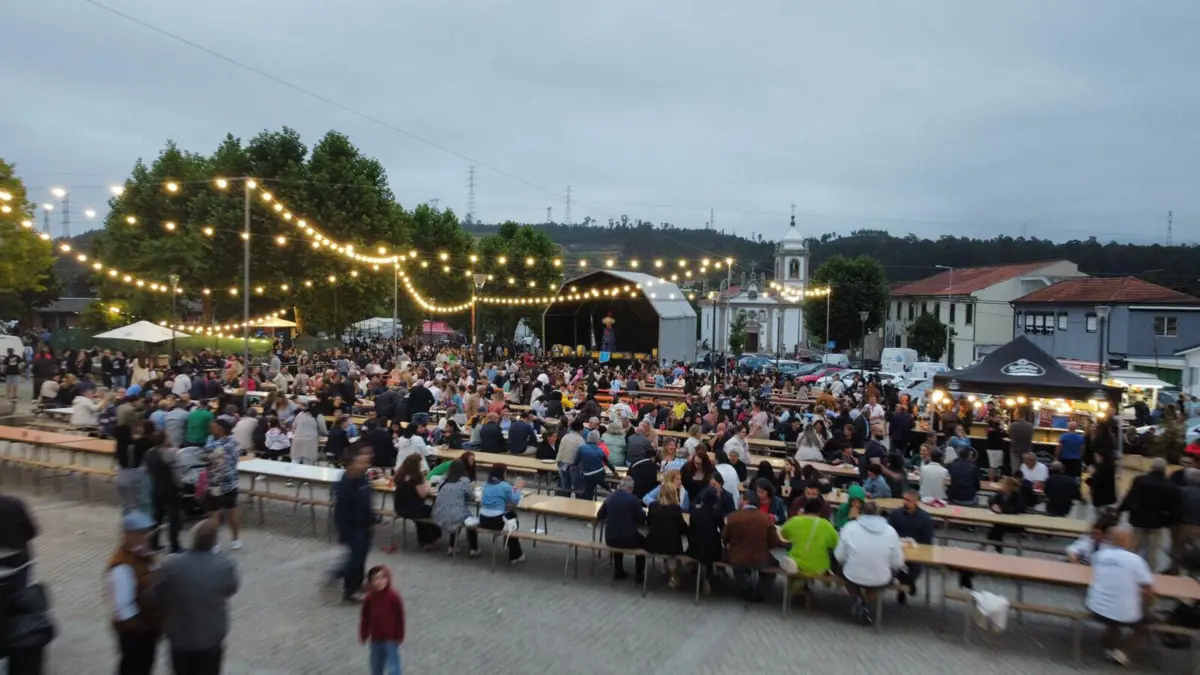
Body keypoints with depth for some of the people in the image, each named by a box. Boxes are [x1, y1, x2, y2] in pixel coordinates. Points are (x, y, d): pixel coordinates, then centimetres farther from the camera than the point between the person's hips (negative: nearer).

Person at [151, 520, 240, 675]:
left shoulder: (172, 564, -20)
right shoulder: (225, 565, -19)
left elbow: (154, 597, -6)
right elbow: (232, 588, 0)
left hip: (179, 636, 1)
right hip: (211, 637, -1)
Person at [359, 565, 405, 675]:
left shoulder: (393, 597, -17)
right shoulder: (369, 598, -8)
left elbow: (399, 618, -10)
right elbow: (365, 618, 2)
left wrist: (399, 637, -7)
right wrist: (363, 636, 4)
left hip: (391, 638, -4)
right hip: (375, 638, 4)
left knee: (392, 665, 0)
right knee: (376, 664, 19)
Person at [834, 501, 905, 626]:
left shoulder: (850, 527, -9)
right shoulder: (890, 530, -7)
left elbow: (839, 557, -4)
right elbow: (898, 563, -4)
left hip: (853, 577, 0)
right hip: (880, 580, 0)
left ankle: (858, 599, 17)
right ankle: (867, 605, 25)